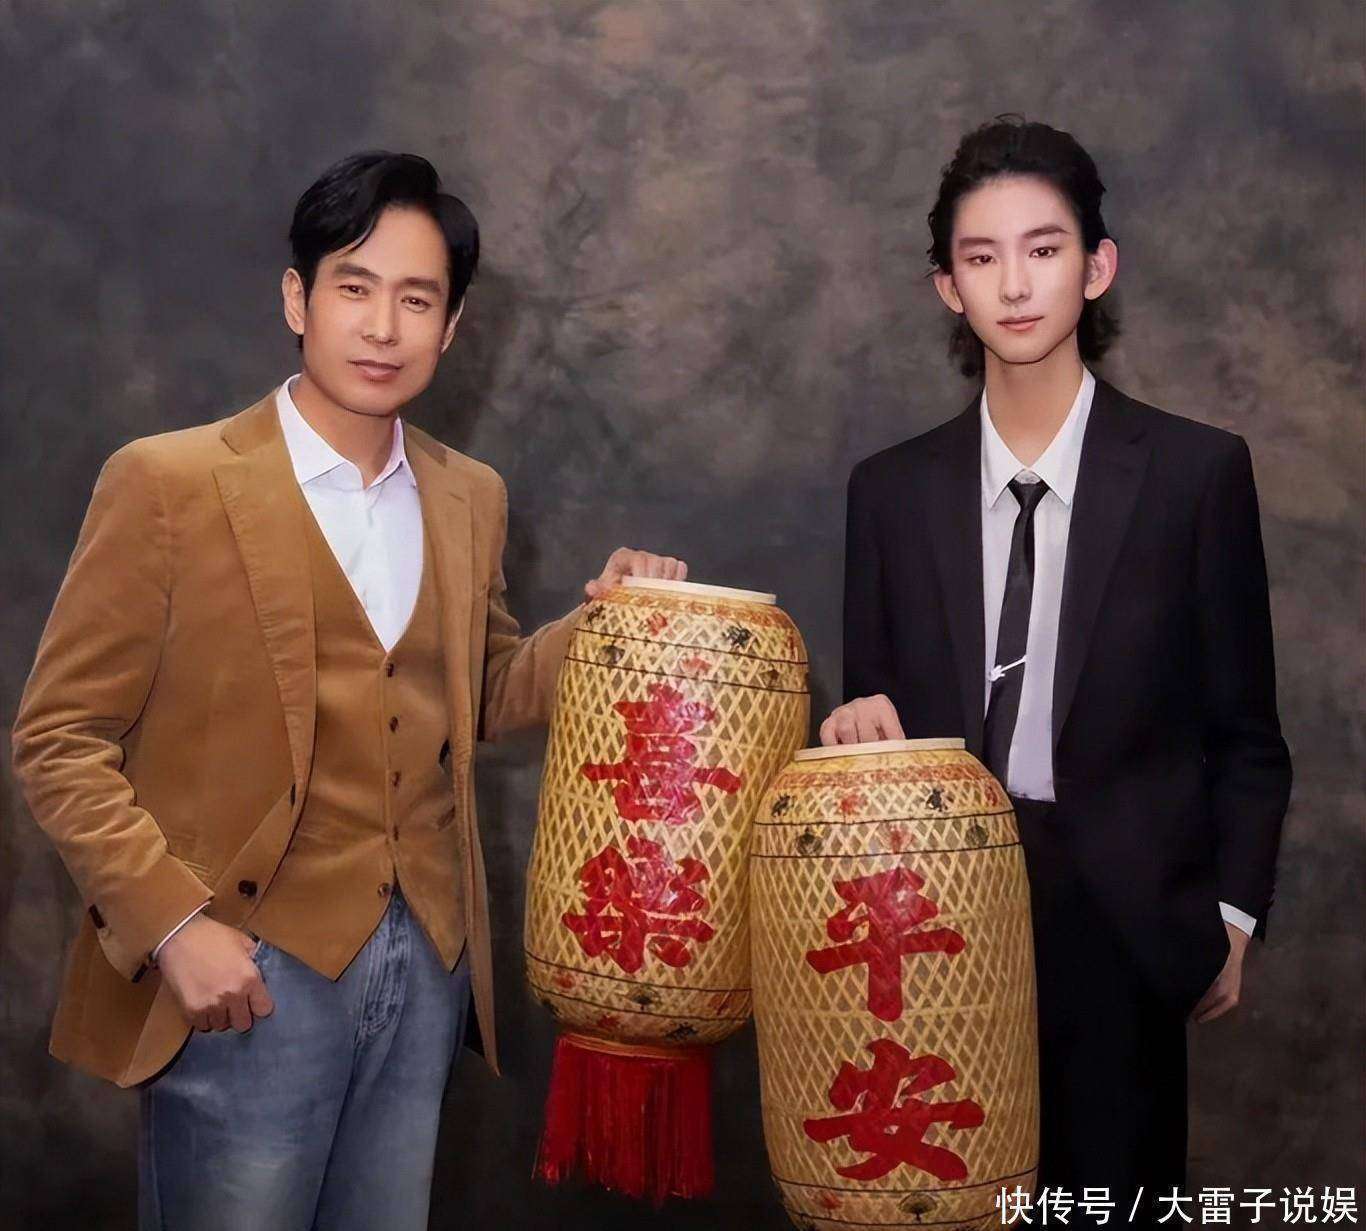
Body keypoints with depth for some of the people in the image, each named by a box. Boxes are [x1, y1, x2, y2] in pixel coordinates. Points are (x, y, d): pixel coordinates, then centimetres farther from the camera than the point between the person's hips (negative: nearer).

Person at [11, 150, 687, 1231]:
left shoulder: (472, 499, 9)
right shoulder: (168, 484, -7)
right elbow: (60, 742, -6)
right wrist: (171, 922, -16)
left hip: (426, 969, 5)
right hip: (249, 976, -5)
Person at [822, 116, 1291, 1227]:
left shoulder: (1198, 471, -3)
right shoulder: (892, 490, 5)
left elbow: (1243, 732, 2)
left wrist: (1231, 916, -2)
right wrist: (862, 722, -9)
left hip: (1123, 925, -2)